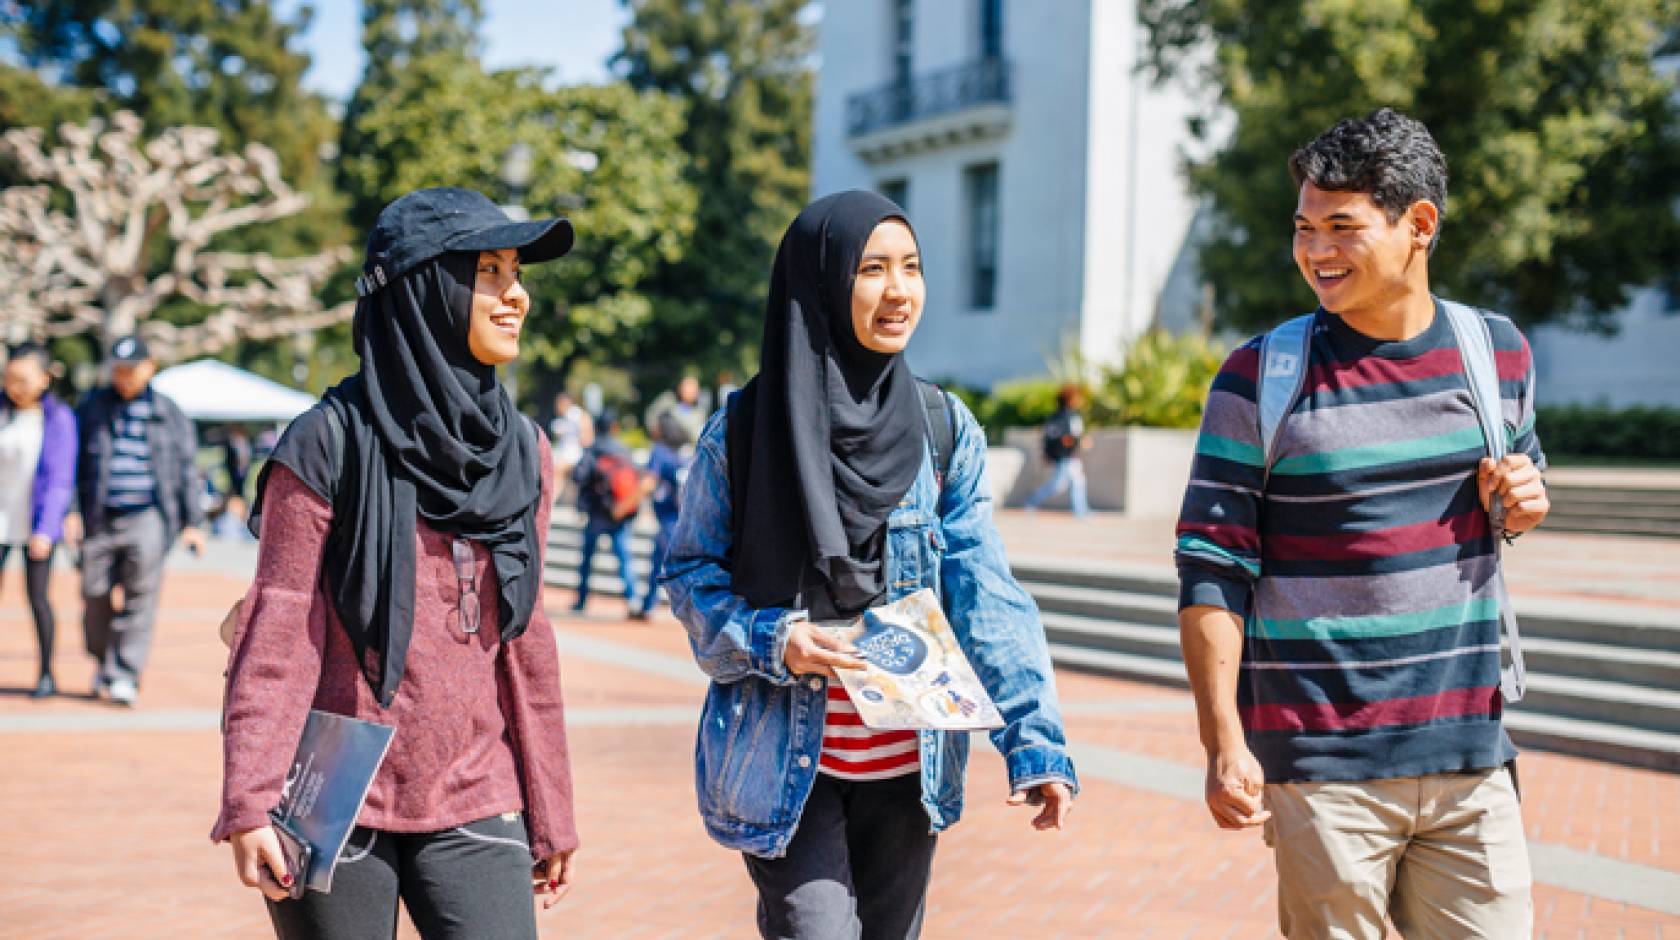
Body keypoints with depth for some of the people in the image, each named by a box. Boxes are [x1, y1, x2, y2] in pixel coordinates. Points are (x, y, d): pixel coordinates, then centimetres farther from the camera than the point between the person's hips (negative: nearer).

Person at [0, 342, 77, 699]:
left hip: (36, 522, -3)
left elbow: (60, 480, -10)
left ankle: (47, 674, 13)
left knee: (37, 596, 2)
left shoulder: (58, 419, -8)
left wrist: (45, 530, -17)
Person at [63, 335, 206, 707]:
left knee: (140, 596, -11)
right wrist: (69, 509, -1)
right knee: (95, 594, 4)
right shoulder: (92, 408, 11)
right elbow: (72, 462, 10)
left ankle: (125, 676, -9)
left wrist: (193, 522, 6)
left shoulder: (168, 414, 10)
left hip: (147, 517, -1)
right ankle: (103, 662, 29)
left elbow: (187, 470, 11)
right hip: (98, 518, 2)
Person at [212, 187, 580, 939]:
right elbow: (278, 633, -8)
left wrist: (550, 813, 12)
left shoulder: (520, 452, 8)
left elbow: (526, 643, 11)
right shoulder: (330, 443, -6)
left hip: (474, 811, 4)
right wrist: (248, 802, -15)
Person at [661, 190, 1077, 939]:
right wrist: (768, 642, -19)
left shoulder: (946, 429, 0)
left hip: (906, 766, 3)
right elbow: (690, 569, -1)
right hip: (785, 759, -3)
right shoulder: (745, 430, -6)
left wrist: (1035, 741, -15)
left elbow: (987, 596, -5)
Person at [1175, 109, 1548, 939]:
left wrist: (1526, 504, -2)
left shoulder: (1496, 351, 6)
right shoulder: (1261, 378, -5)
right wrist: (1224, 744, -11)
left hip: (1469, 754, 4)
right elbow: (1211, 569, -5)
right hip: (1319, 769, -3)